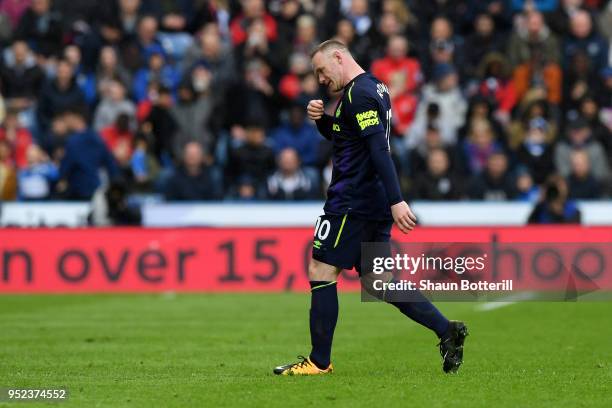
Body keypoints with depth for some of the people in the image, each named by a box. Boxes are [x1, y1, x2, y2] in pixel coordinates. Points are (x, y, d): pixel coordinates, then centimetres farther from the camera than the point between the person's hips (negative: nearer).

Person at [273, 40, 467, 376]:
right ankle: (446, 330, 3)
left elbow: (379, 149, -24)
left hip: (352, 204, -10)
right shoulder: (374, 88, 17)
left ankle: (319, 361, 1)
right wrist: (321, 118, 8)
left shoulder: (358, 94, -14)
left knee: (320, 271, -3)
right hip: (376, 205, 10)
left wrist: (396, 201, -30)